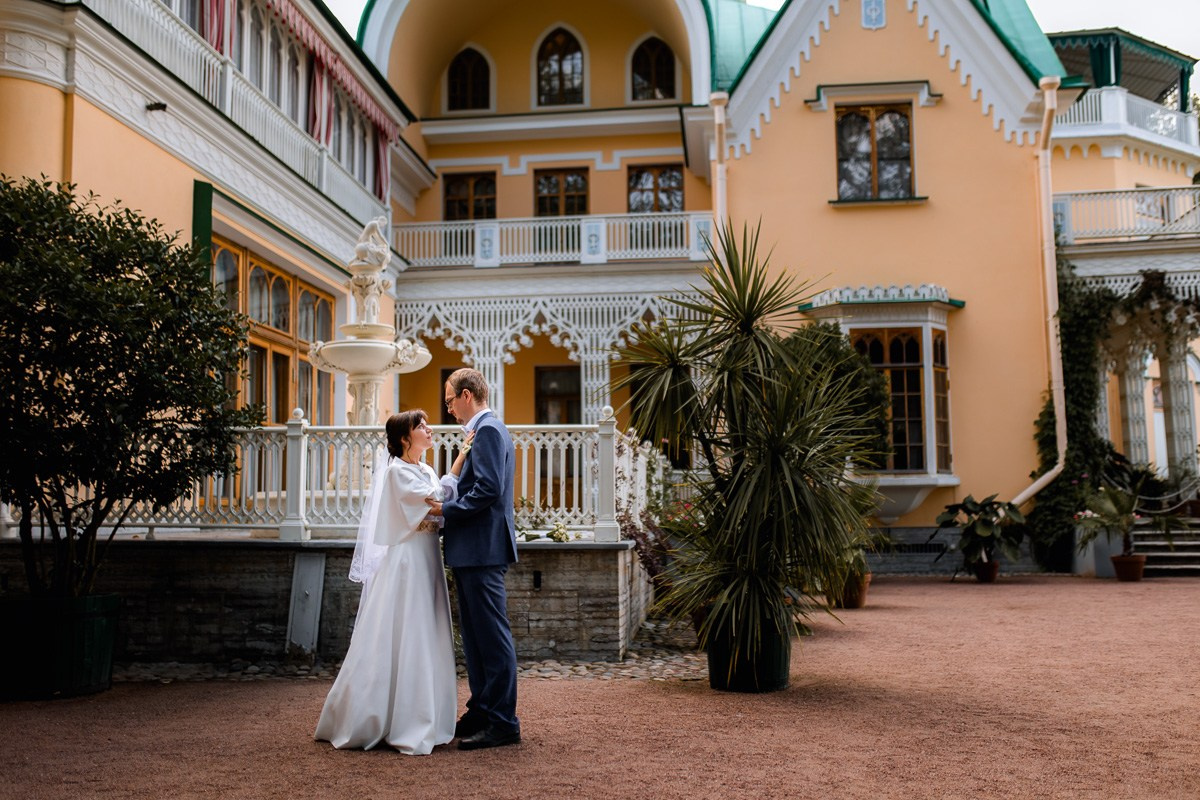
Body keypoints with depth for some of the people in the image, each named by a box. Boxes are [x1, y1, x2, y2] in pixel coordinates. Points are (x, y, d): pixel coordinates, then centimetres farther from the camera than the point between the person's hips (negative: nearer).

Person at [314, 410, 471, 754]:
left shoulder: (425, 471, 15)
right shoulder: (397, 471, -10)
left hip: (426, 561, 8)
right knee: (395, 640, -5)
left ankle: (418, 721, 19)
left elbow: (439, 509, 7)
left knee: (423, 642, 10)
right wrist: (461, 458, -17)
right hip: (405, 561, -8)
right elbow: (436, 499, -19)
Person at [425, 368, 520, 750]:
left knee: (492, 635, -5)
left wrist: (446, 509, -14)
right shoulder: (485, 430, 19)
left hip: (482, 550, -11)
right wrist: (447, 506, 11)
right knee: (475, 636, 15)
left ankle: (503, 723, 1)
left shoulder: (488, 430, -13)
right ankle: (481, 713, 24)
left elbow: (489, 489, -23)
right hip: (474, 550, 11)